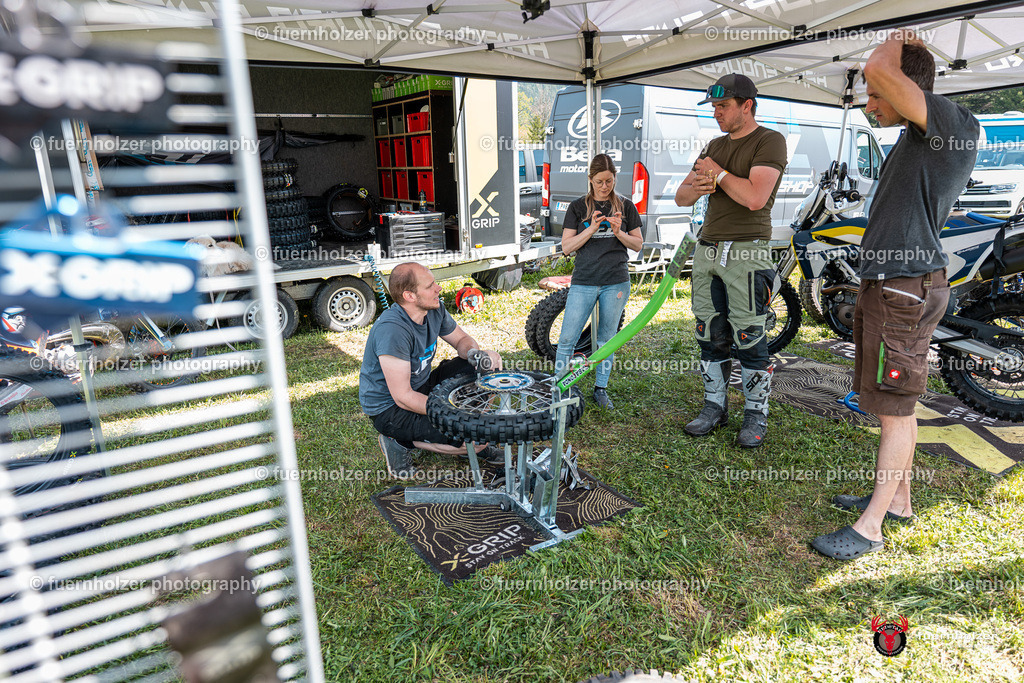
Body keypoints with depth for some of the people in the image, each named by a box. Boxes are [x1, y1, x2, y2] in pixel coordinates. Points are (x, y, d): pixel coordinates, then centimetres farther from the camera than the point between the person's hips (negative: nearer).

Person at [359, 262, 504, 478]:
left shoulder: (434, 309, -7)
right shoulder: (392, 329, -31)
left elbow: (462, 340, 10)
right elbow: (403, 397, -30)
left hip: (423, 385, 8)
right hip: (389, 409, -8)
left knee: (489, 366, -2)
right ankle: (400, 442, -3)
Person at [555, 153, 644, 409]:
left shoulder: (626, 207, 9)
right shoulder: (577, 207, 6)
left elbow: (638, 244, 10)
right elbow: (566, 247, 1)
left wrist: (618, 232, -8)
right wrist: (592, 229, -11)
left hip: (616, 282, 1)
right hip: (583, 282, -1)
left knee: (607, 338, 9)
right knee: (567, 338, -5)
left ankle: (601, 388, 21)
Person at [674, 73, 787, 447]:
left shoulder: (770, 141, -2)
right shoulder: (714, 146, 19)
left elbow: (755, 197, -18)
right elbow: (680, 198, 15)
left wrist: (717, 172, -5)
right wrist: (696, 185, -8)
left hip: (746, 251, -6)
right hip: (707, 249, 7)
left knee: (749, 338, -3)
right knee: (710, 336, 8)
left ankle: (756, 413, 11)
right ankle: (715, 406, 20)